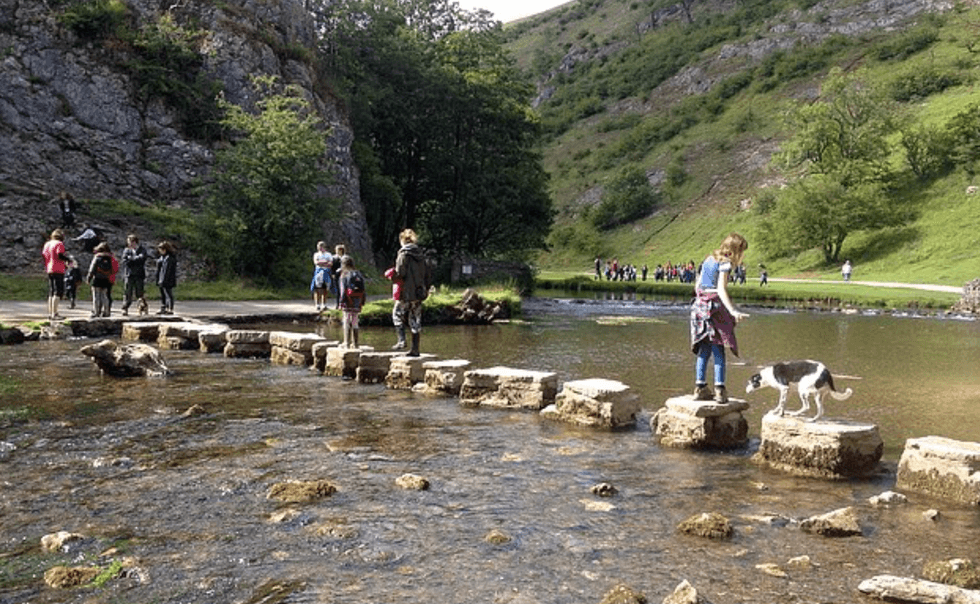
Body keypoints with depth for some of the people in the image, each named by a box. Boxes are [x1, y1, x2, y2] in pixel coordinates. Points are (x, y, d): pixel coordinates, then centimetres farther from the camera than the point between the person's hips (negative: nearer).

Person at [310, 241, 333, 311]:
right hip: (318, 272, -2)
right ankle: (318, 305, -4)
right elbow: (316, 262, -7)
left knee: (325, 290, 3)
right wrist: (326, 262, -8)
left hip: (326, 273, 2)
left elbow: (331, 263, 0)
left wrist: (320, 262, -10)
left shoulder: (328, 254, 15)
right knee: (317, 290, -7)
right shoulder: (316, 254, 12)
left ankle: (324, 305, 9)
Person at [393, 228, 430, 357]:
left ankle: (401, 340, -2)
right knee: (415, 320, 9)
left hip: (407, 293, -6)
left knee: (398, 315, 12)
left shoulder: (404, 254, -10)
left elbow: (400, 273, -17)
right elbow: (427, 273, 12)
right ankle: (415, 349, 8)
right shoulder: (421, 254, 9)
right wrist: (426, 288, 19)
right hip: (419, 292, 6)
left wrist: (392, 274, 4)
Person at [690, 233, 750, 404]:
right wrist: (733, 311, -27)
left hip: (700, 306, 7)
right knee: (718, 350, -5)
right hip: (715, 306, -7)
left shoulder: (708, 260, 16)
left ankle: (700, 387, 8)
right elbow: (721, 290, -18)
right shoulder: (725, 263, -7)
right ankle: (719, 389, -9)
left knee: (704, 350, 9)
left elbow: (697, 285, 17)